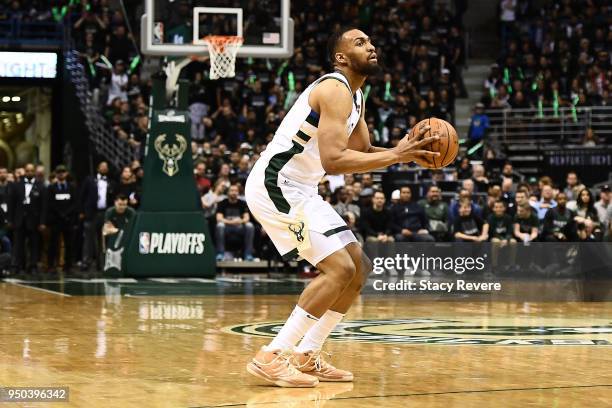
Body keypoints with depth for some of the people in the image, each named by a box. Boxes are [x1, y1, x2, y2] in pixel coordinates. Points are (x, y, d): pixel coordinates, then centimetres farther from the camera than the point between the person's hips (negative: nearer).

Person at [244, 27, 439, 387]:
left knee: (359, 268, 11)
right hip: (275, 185, -10)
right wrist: (396, 156, -24)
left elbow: (363, 151, 21)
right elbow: (333, 161, -28)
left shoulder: (355, 96, 14)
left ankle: (306, 356, 15)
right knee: (339, 268, -18)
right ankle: (271, 357, -17)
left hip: (300, 191, 10)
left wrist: (407, 152, 2)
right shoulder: (335, 90, -18)